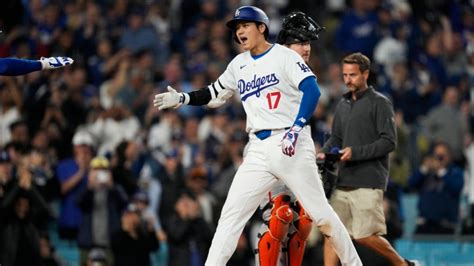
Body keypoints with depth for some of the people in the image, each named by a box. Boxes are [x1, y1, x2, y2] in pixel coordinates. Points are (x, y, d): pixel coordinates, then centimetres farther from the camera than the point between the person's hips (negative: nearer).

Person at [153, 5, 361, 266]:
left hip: (291, 145, -5)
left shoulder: (283, 56, -4)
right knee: (231, 214, -4)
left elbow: (312, 90, -15)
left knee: (321, 214, -4)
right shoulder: (239, 65, 15)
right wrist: (182, 99, 9)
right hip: (258, 151, 5)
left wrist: (296, 129, -26)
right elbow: (215, 94, 26)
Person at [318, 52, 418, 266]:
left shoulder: (379, 103, -4)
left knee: (365, 236, -8)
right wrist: (324, 152, 3)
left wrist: (356, 152, -17)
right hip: (343, 181, 7)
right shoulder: (343, 105, 18)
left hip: (369, 182, -7)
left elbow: (389, 142, -10)